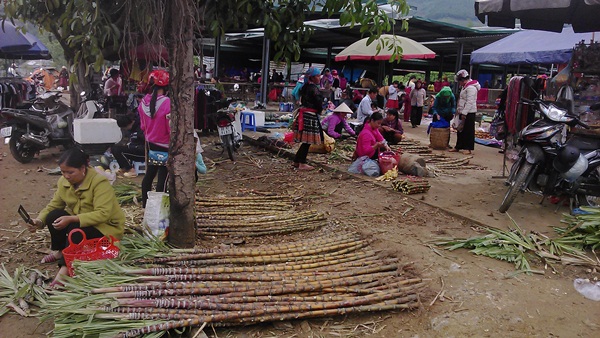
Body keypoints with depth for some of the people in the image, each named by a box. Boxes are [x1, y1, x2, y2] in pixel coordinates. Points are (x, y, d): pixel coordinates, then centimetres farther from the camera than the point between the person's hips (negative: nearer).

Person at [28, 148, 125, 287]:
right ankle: (59, 251, 2)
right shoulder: (64, 181, -5)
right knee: (53, 216, -15)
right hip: (77, 222, 7)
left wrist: (71, 219, -39)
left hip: (106, 226, -7)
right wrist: (40, 220, -19)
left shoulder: (100, 182, -26)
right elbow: (53, 205, 0)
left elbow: (103, 214, -34)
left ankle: (65, 267, -27)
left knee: (76, 228, -32)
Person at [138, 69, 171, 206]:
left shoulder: (144, 101, -2)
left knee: (149, 173, 19)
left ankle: (145, 203, 30)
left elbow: (142, 125, 9)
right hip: (164, 145, -7)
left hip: (150, 143, 7)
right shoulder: (167, 103, -22)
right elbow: (171, 127, -19)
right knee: (163, 177, 2)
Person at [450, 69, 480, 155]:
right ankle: (458, 146, 19)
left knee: (469, 131, -4)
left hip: (469, 113, -10)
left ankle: (469, 148, 1)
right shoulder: (465, 87, 17)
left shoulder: (471, 88, -16)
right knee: (461, 130, 12)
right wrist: (458, 110, 18)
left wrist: (464, 113, -24)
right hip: (463, 112, 10)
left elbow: (469, 102, -22)